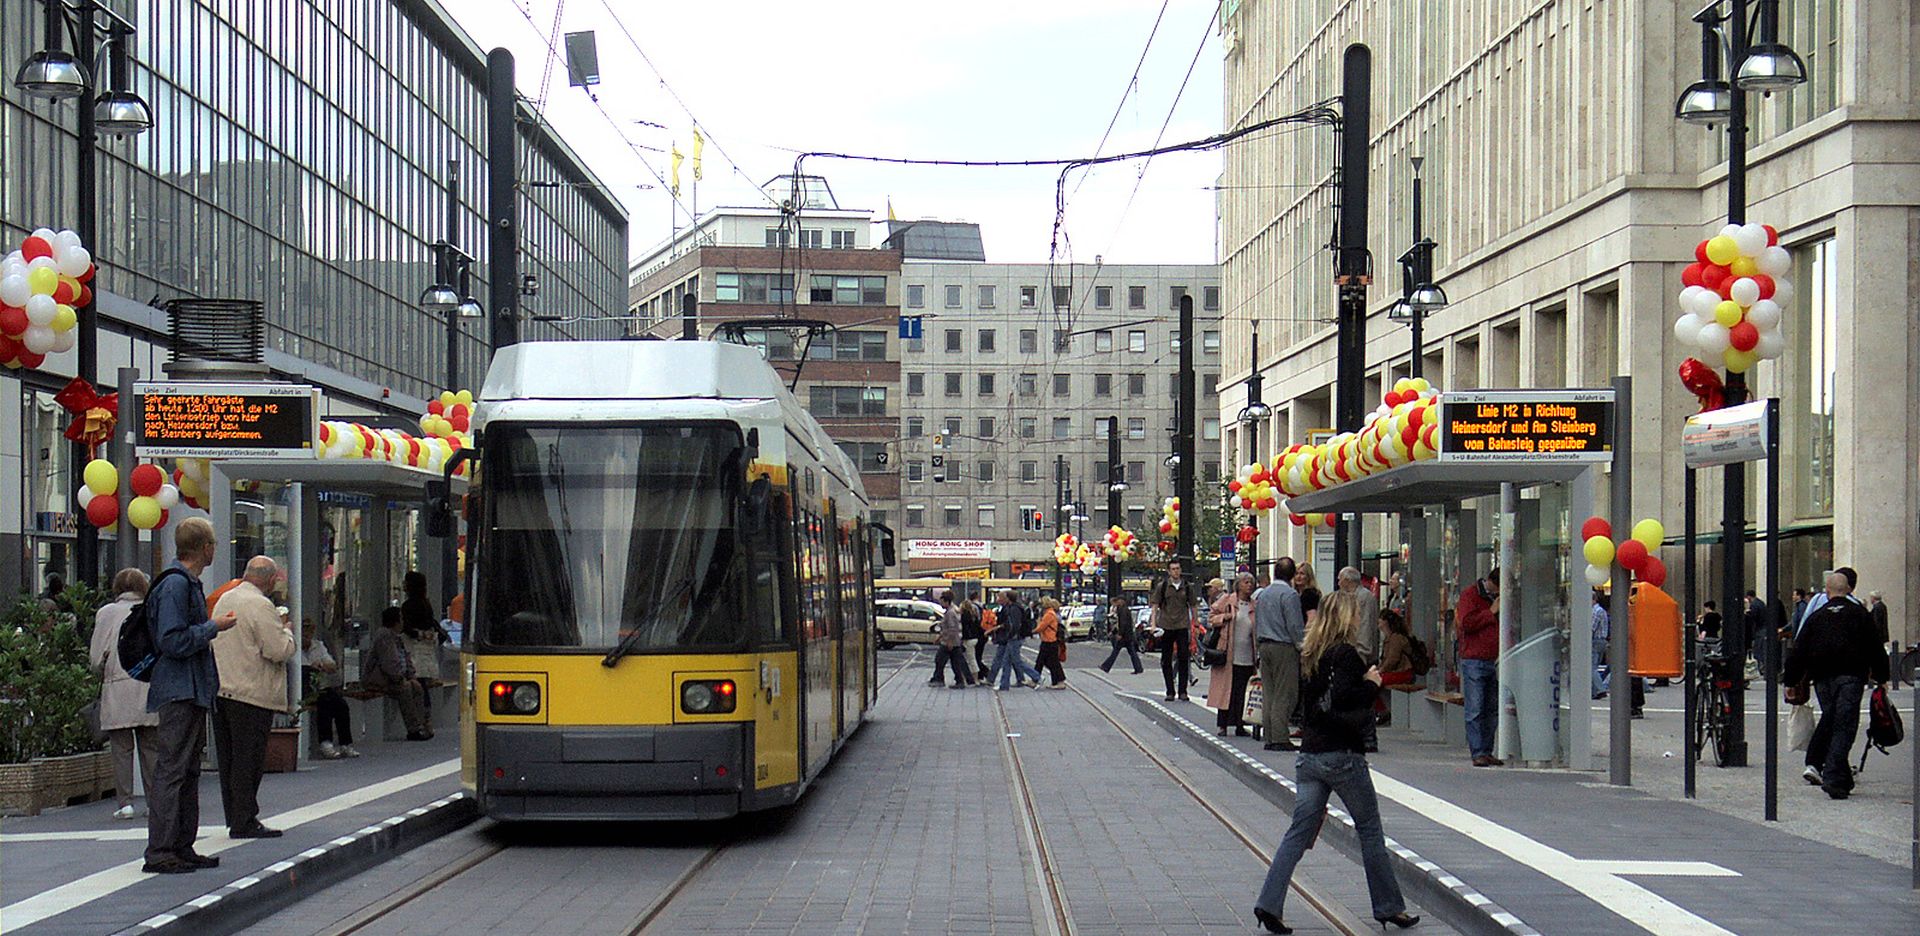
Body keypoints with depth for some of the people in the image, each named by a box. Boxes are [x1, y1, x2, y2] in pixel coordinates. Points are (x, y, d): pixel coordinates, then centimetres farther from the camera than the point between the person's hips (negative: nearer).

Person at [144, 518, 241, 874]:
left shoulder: (189, 583, 17)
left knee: (188, 771, 14)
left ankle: (183, 847, 20)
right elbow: (173, 642, -21)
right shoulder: (175, 584, -15)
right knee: (171, 770, -9)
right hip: (180, 693, -11)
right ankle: (159, 852, -7)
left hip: (193, 694, 11)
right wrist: (214, 627, -13)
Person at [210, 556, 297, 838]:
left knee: (229, 758, 13)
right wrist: (287, 632, 3)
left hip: (221, 691, 9)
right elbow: (279, 650, -18)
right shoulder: (261, 606, -15)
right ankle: (244, 822, -3)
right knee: (248, 760, -4)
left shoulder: (224, 600, 13)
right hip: (251, 693, -9)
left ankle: (234, 817, 19)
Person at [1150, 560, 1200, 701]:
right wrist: (1154, 624, -8)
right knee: (1166, 660, 3)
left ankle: (1182, 691, 2)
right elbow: (1154, 606, 2)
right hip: (1166, 627, 0)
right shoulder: (1162, 586, 2)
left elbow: (1194, 606, 14)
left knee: (1183, 658, -4)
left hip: (1182, 626, 0)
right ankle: (1170, 692, 9)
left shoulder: (1187, 586, 6)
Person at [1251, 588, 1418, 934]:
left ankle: (1269, 903, -5)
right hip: (1343, 755, -7)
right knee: (1370, 830, 6)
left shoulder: (1310, 654, 12)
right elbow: (1341, 699, -25)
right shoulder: (1345, 654, -12)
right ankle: (1388, 907, 14)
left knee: (1300, 831, 5)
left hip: (1310, 754, 7)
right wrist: (1370, 684, -9)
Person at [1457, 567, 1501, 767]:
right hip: (1474, 661, -7)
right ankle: (1477, 753, -7)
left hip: (1495, 661, 7)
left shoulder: (1500, 597, 19)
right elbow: (1466, 623, -14)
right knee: (1475, 710, -7)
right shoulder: (1469, 594, -1)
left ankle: (1487, 752, 11)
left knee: (1493, 710, 6)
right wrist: (1491, 612, -11)